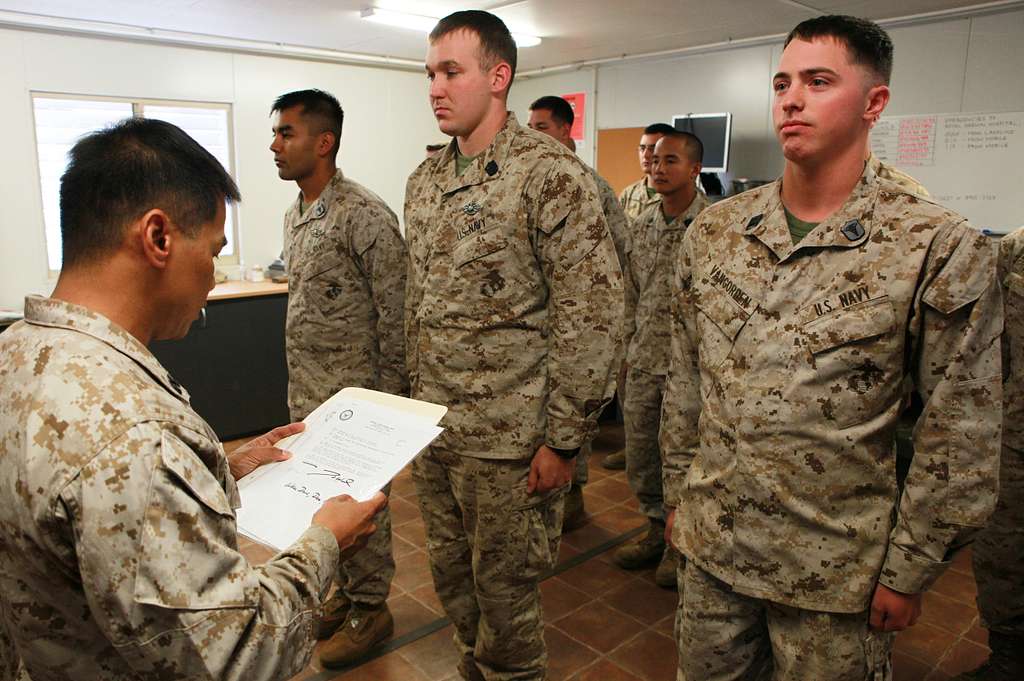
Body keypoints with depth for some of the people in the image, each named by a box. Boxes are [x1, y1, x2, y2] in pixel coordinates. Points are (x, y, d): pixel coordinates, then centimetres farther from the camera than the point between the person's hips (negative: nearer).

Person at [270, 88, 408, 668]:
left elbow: (395, 315, -16)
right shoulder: (295, 216, 11)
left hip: (353, 392, -8)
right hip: (306, 392, 8)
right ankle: (345, 593, 37)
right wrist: (298, 382, 19)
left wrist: (390, 397, -14)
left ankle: (370, 608, 25)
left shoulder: (365, 216, -16)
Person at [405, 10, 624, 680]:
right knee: (451, 574, 22)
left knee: (504, 586, 11)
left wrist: (564, 441, -16)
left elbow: (594, 317, -17)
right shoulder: (425, 180, 9)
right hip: (431, 428, 7)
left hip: (506, 438, -7)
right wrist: (418, 398, 16)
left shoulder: (550, 174, -14)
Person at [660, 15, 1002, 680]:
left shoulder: (942, 248, -12)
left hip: (835, 573, -3)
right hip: (709, 546, 4)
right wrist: (678, 491, 10)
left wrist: (908, 573, -6)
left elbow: (962, 441, -9)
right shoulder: (713, 230, 0)